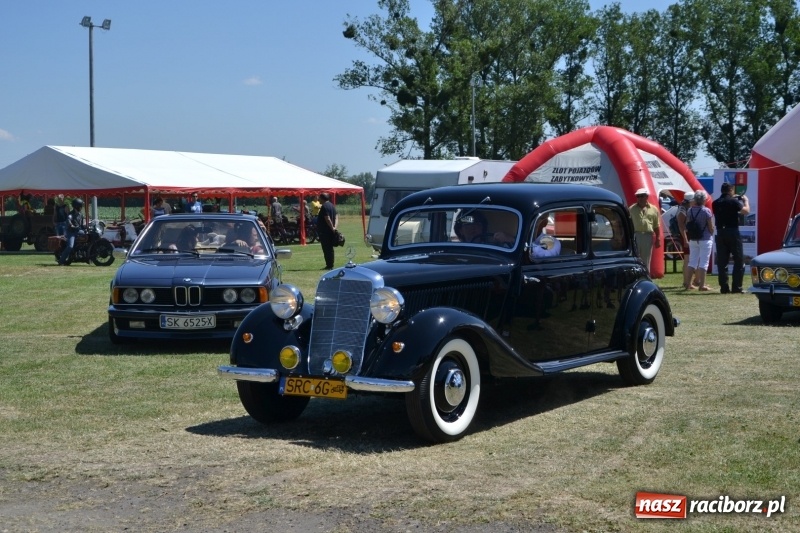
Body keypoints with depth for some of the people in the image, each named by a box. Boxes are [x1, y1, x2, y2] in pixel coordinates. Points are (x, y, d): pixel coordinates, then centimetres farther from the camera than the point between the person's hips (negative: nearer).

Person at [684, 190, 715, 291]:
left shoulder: (690, 210, 0)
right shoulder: (706, 211, -13)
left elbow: (687, 226, 3)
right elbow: (711, 227, -8)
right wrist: (711, 234, 11)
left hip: (693, 240, 5)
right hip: (705, 240, -5)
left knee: (692, 261, 13)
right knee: (703, 262, 0)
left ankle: (687, 283, 13)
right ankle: (702, 285, 0)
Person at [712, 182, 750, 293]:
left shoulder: (715, 203, 8)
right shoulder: (733, 201, -8)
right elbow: (746, 211, -9)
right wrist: (746, 200, 10)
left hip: (720, 233, 5)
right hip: (733, 233, -5)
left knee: (722, 261, 7)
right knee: (739, 261, 3)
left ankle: (724, 288, 6)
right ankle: (736, 288, -1)